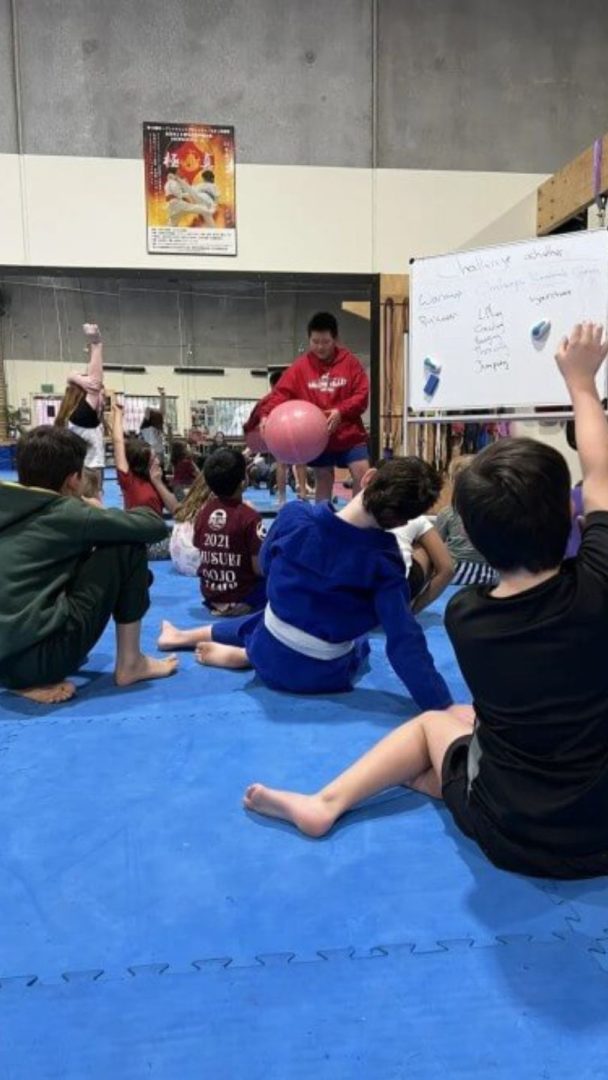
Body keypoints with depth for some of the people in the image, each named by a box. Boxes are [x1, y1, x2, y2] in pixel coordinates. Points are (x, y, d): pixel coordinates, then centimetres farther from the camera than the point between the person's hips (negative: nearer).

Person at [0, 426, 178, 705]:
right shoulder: (68, 513, -5)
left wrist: (95, 518, 23)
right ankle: (129, 664, 11)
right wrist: (104, 516, 19)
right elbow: (154, 526, -1)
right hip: (41, 655, -8)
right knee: (128, 546, 2)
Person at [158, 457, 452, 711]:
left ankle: (183, 636, 48)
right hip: (323, 676, -2)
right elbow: (405, 641, -26)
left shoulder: (294, 515, -17)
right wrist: (442, 705, -23)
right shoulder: (384, 563, -22)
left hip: (269, 654, 2)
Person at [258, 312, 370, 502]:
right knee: (323, 480, 9)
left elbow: (362, 395, -5)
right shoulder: (300, 366, -1)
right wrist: (266, 414, -26)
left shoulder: (349, 362, 0)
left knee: (363, 475, -5)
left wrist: (341, 411, -22)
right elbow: (281, 392, -8)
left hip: (350, 435, 0)